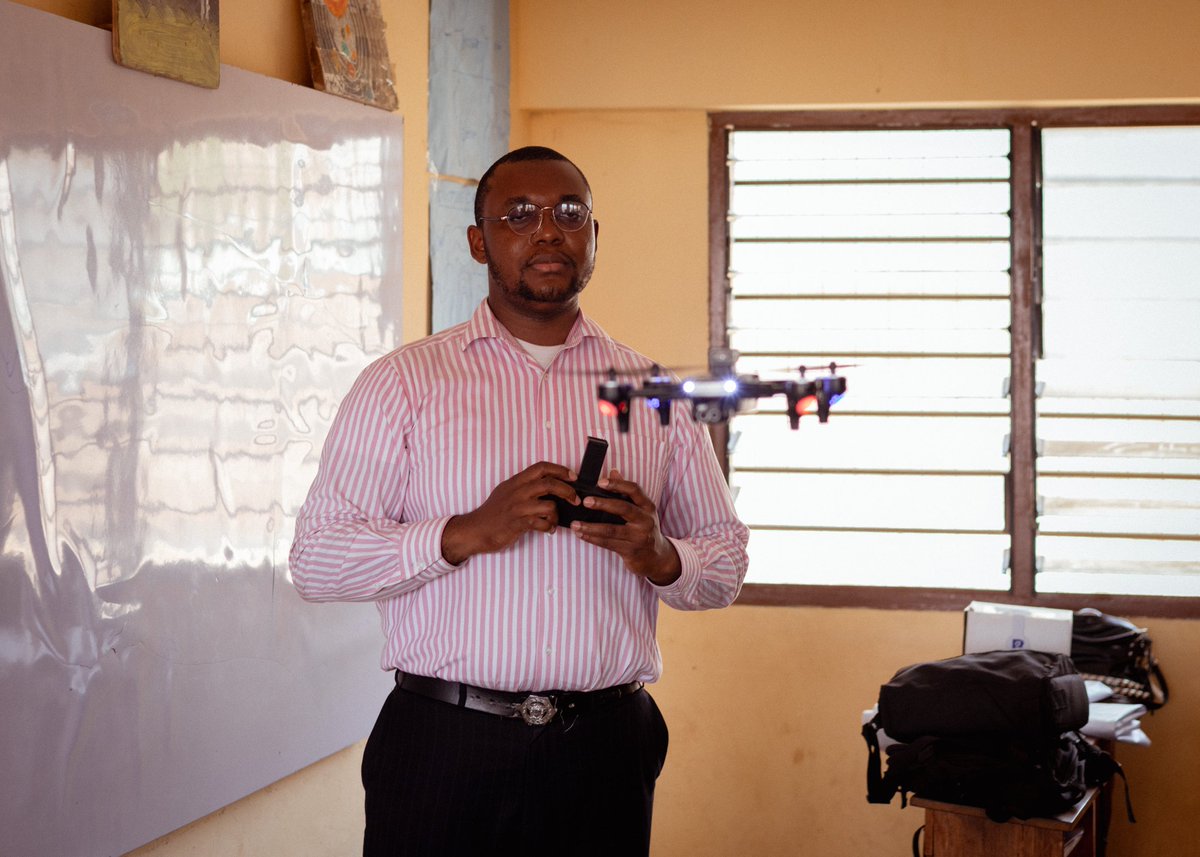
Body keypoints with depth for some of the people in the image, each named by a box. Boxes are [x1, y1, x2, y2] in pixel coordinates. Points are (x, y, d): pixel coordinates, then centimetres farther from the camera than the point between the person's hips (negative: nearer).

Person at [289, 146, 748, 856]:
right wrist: (468, 532, -17)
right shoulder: (403, 382, 2)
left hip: (604, 752, 2)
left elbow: (727, 561, 13)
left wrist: (662, 557, -10)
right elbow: (315, 558, -5)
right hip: (443, 748, -2)